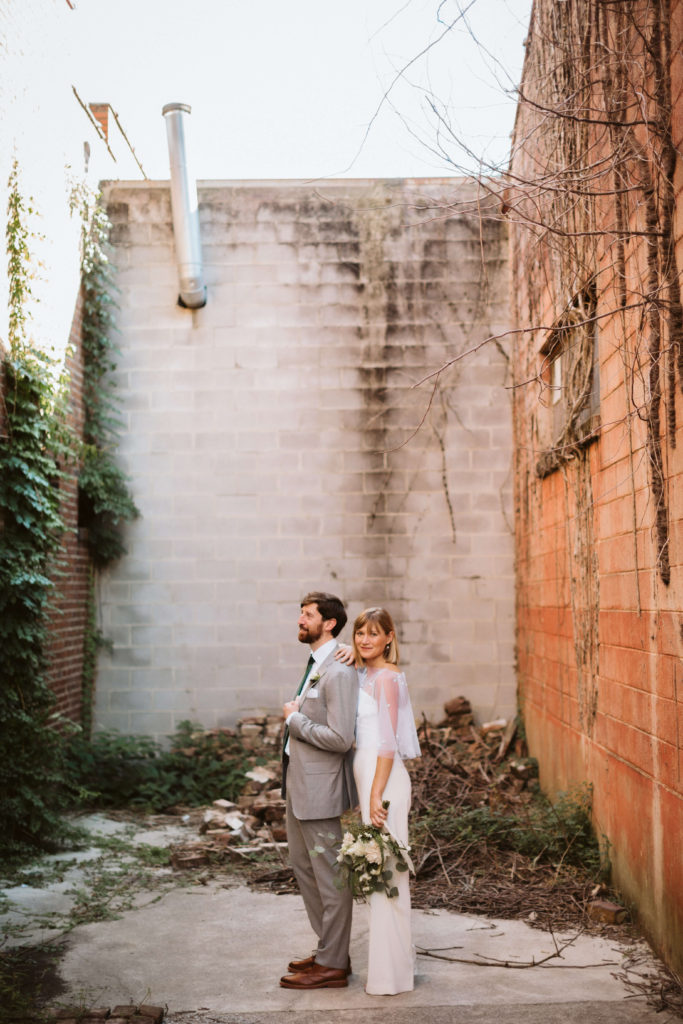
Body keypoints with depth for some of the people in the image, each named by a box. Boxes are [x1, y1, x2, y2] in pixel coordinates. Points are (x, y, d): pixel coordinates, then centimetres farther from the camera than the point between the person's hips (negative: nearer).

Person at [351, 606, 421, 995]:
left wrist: (376, 794, -19)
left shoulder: (387, 678, -13)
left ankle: (391, 972, 6)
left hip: (384, 778, -10)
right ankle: (398, 959, 26)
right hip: (369, 774, 10)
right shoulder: (367, 675, 14)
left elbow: (387, 742, -17)